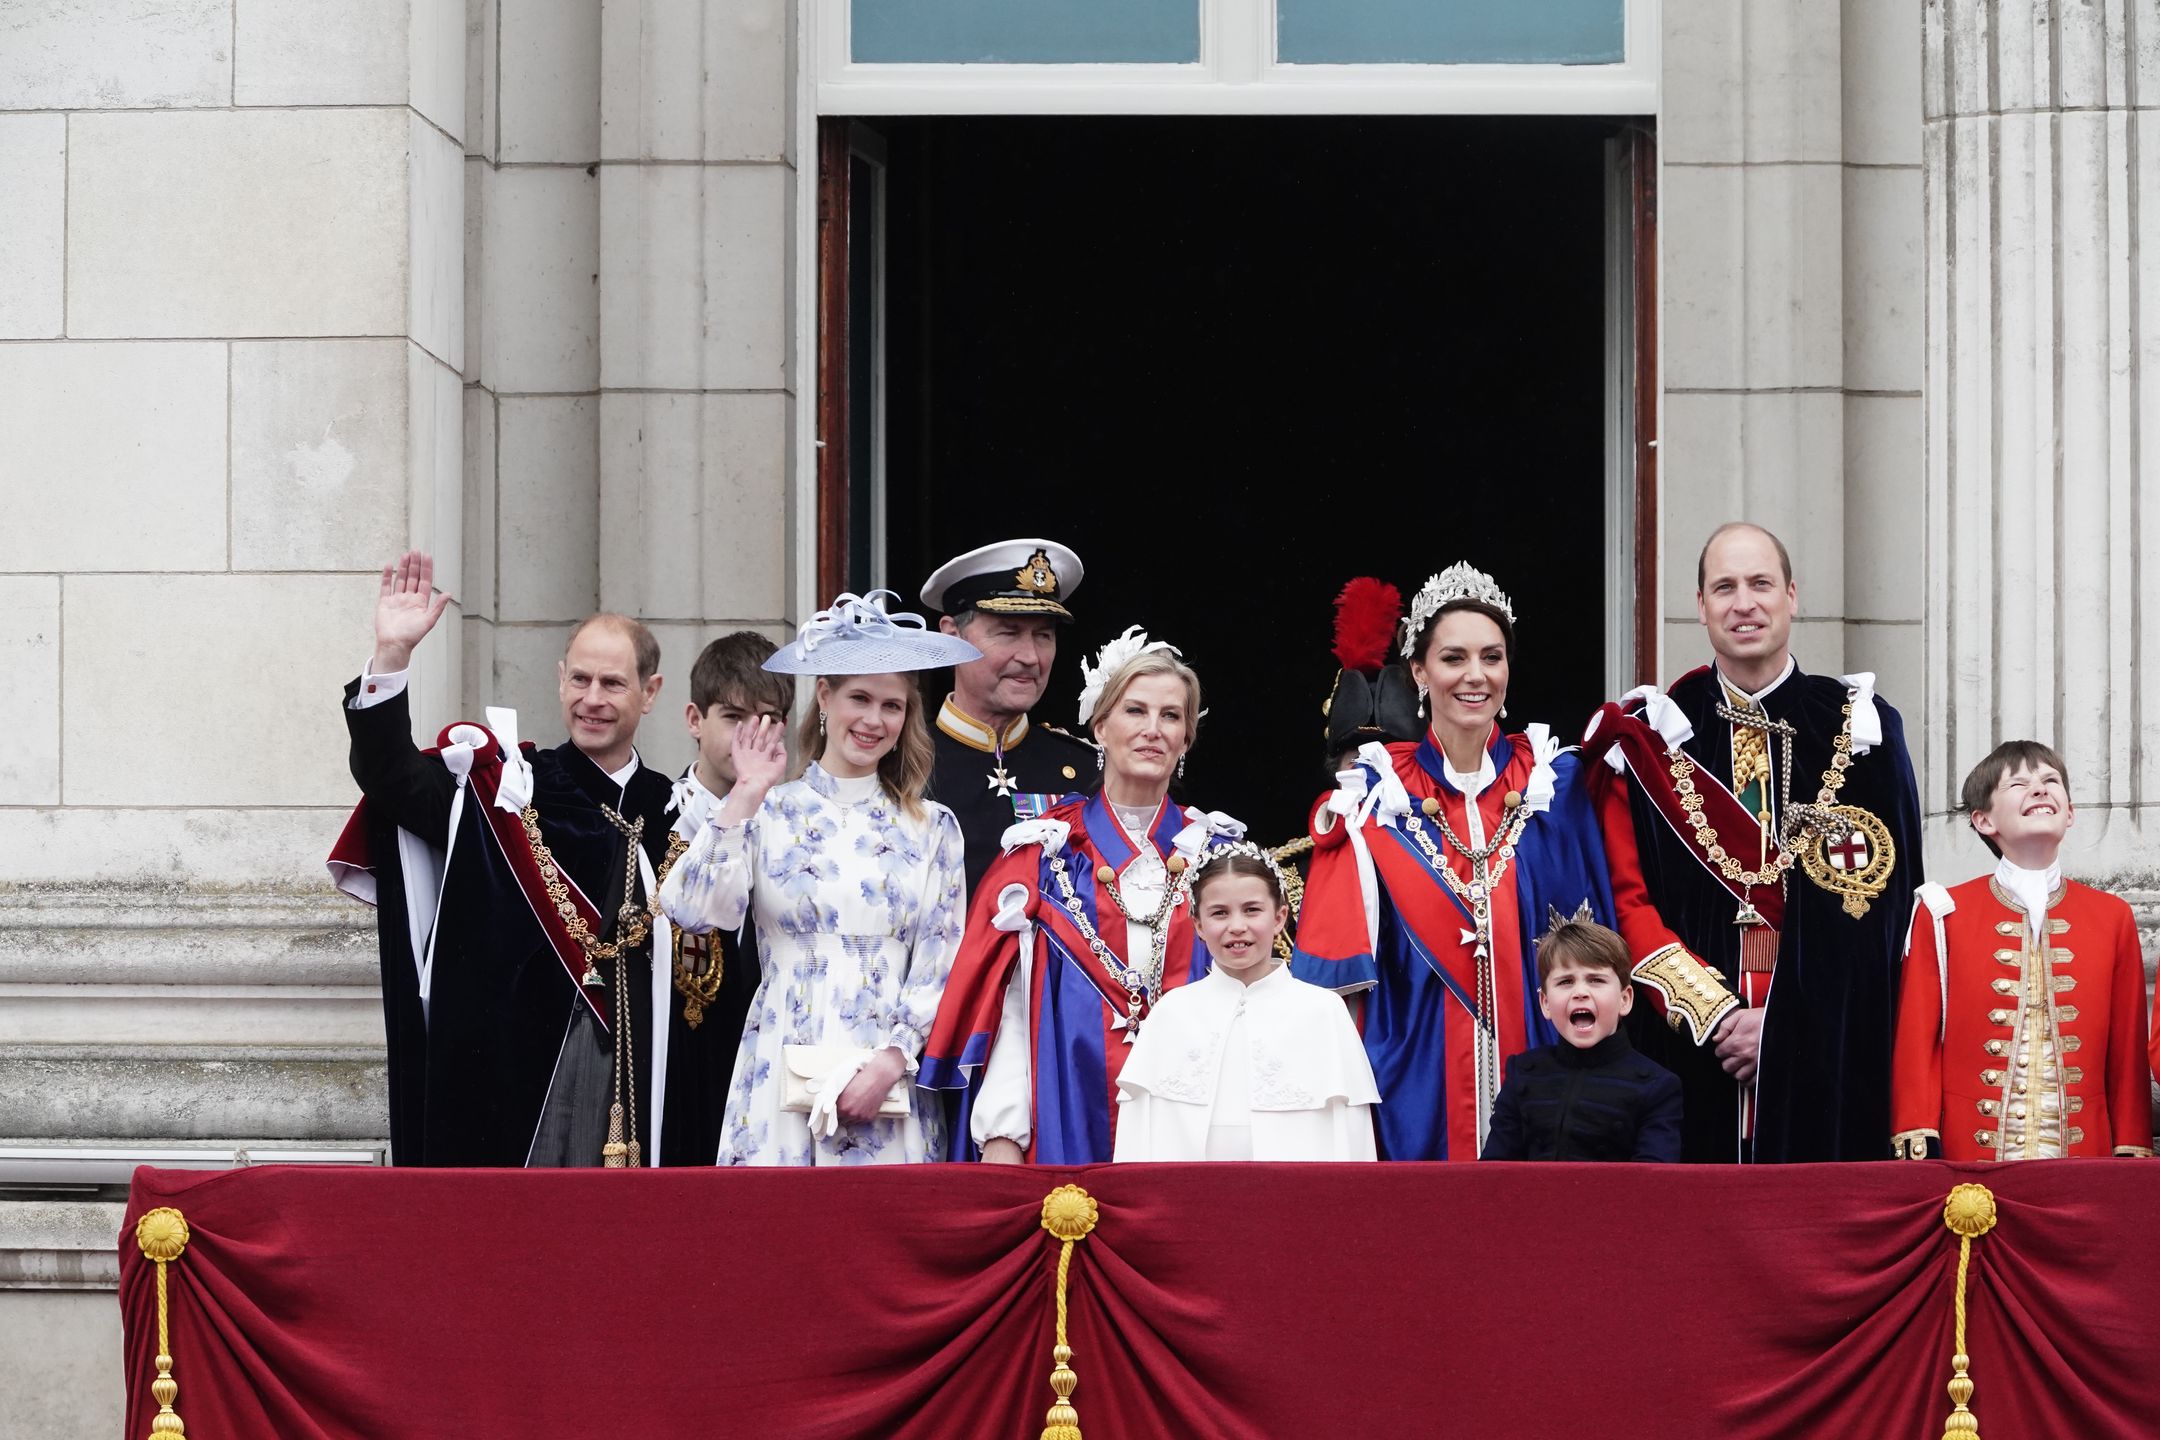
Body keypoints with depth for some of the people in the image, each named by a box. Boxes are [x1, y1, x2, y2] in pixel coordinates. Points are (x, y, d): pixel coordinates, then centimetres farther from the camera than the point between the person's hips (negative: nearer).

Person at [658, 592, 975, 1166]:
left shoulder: (931, 827, 10)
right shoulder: (769, 812, 6)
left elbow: (941, 966, 5)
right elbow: (695, 910, -10)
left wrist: (890, 1062, -8)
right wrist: (746, 797, -9)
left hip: (891, 1079, 1)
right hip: (783, 1084, -1)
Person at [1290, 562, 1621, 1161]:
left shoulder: (1555, 781, 5)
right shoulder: (1379, 792, 2)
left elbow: (1593, 936, 11)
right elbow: (1343, 961, 2)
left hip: (1536, 1062, 1)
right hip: (1418, 1083, -1)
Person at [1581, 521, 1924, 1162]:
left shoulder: (1861, 728, 5)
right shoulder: (1650, 736, 7)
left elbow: (1885, 901, 0)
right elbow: (1627, 898, 2)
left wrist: (1785, 1023, -9)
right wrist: (1714, 1013, -10)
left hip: (1826, 1056, 0)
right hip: (1689, 1056, 0)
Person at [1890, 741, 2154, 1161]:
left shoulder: (2112, 918, 9)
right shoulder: (1943, 914, 3)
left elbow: (2128, 1051, 9)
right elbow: (1916, 1042, 2)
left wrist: (2132, 1156, 4)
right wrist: (1918, 1155, -5)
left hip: (2083, 1157, 2)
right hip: (1970, 1156, -1)